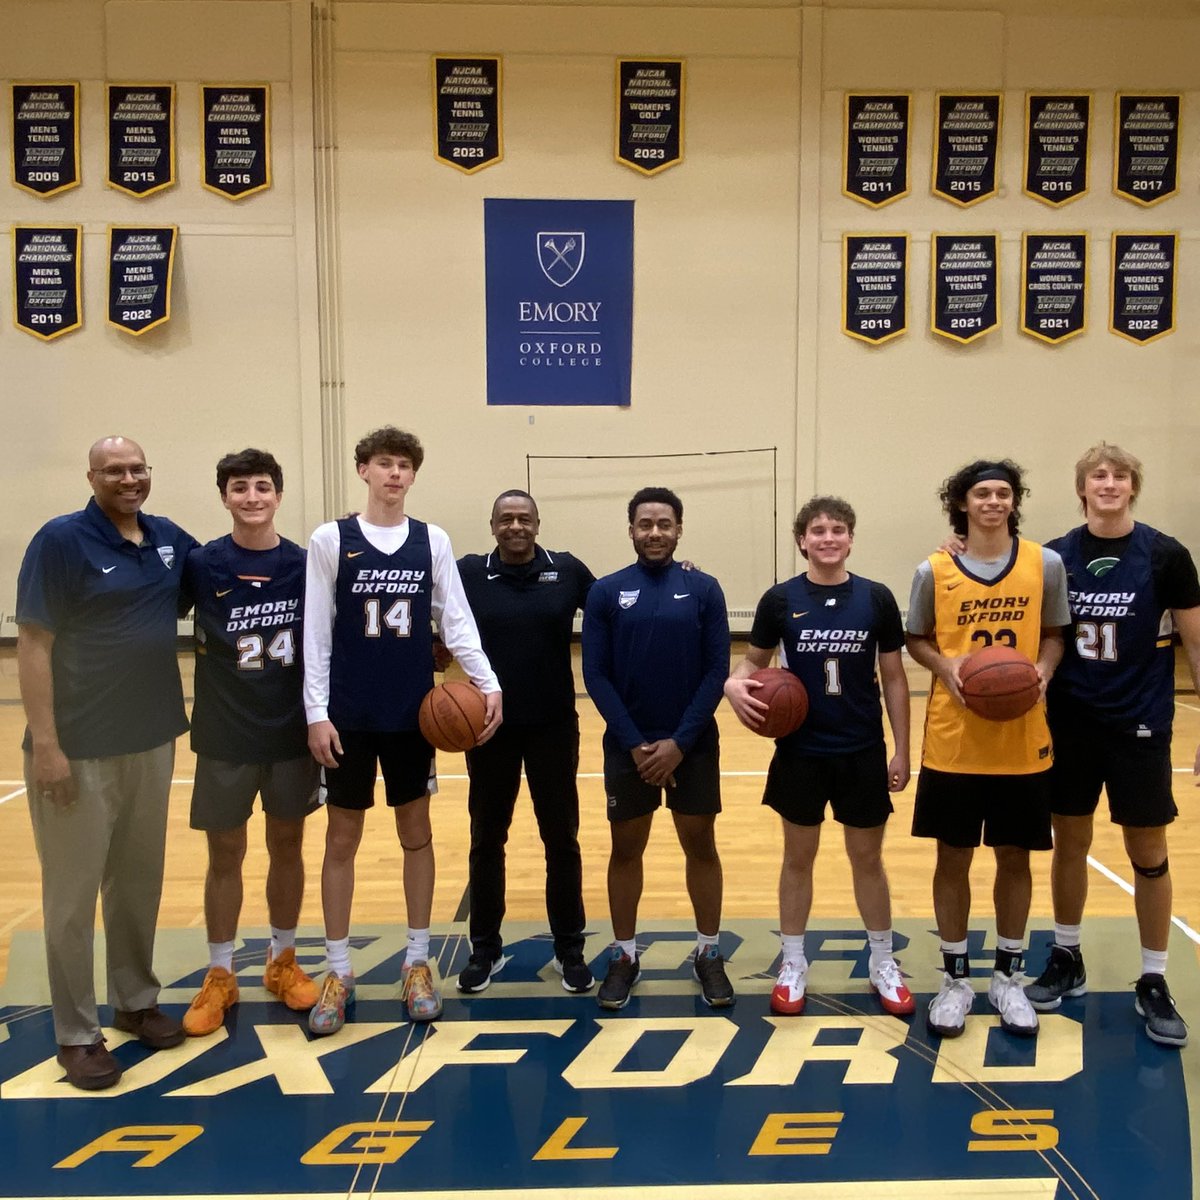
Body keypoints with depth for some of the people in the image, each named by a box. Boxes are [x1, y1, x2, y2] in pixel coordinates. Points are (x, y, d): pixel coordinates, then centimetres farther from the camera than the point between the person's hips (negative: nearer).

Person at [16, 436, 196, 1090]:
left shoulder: (170, 539, 6)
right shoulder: (61, 540, -10)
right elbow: (33, 644, -13)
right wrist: (44, 744, -17)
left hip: (152, 741, 6)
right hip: (78, 749, -5)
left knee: (140, 881, 17)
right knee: (73, 893, 6)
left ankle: (136, 1000, 34)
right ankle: (77, 1034, 19)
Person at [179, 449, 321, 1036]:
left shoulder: (305, 564, -2)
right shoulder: (200, 564, -6)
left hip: (293, 731, 1)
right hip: (224, 735, -1)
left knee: (287, 845, 13)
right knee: (225, 854, 9)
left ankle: (282, 961, 31)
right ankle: (219, 976, 25)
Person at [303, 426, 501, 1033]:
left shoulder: (433, 541, 4)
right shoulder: (330, 540, -2)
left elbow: (456, 622, 0)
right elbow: (315, 634, -3)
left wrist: (488, 683, -13)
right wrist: (316, 713, -8)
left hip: (414, 712, 2)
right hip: (348, 715, -1)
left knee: (416, 833, 10)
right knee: (342, 839, 7)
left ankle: (418, 963, 24)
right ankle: (338, 972, 20)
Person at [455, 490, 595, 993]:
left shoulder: (568, 570, -2)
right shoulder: (468, 572, -3)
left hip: (554, 726, 0)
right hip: (489, 727, 0)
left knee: (561, 839, 10)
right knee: (486, 840, 12)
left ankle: (569, 949, 26)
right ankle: (485, 948, 29)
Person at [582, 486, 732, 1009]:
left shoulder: (704, 589, -2)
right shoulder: (606, 592, -2)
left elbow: (717, 670, -5)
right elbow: (595, 675, -4)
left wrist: (679, 741, -12)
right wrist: (635, 742, -12)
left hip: (694, 745, 0)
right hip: (628, 746, 0)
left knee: (701, 847, 9)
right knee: (626, 849, 10)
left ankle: (708, 954, 27)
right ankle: (624, 955, 26)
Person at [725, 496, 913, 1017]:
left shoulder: (876, 598, -3)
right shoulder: (780, 599, -4)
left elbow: (893, 678, 2)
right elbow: (754, 659, 5)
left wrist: (901, 751, 1)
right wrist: (735, 683, -18)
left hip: (863, 752, 0)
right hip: (800, 751, 0)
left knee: (867, 857, 13)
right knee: (798, 857, 12)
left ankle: (883, 963, 31)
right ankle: (793, 963, 27)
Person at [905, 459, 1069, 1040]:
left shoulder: (1046, 564, 0)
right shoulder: (934, 571, -2)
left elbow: (1054, 635, 8)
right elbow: (916, 640, 6)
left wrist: (1042, 671, -12)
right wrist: (947, 669, -13)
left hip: (1023, 742, 1)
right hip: (953, 741, -1)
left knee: (1015, 859, 11)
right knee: (953, 859, 8)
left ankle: (1008, 977, 29)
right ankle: (956, 978, 25)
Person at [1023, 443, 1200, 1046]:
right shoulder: (1055, 557, -1)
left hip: (1139, 727, -2)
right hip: (1069, 724, 2)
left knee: (1148, 855, 7)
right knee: (1070, 845, 12)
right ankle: (1066, 960, 29)